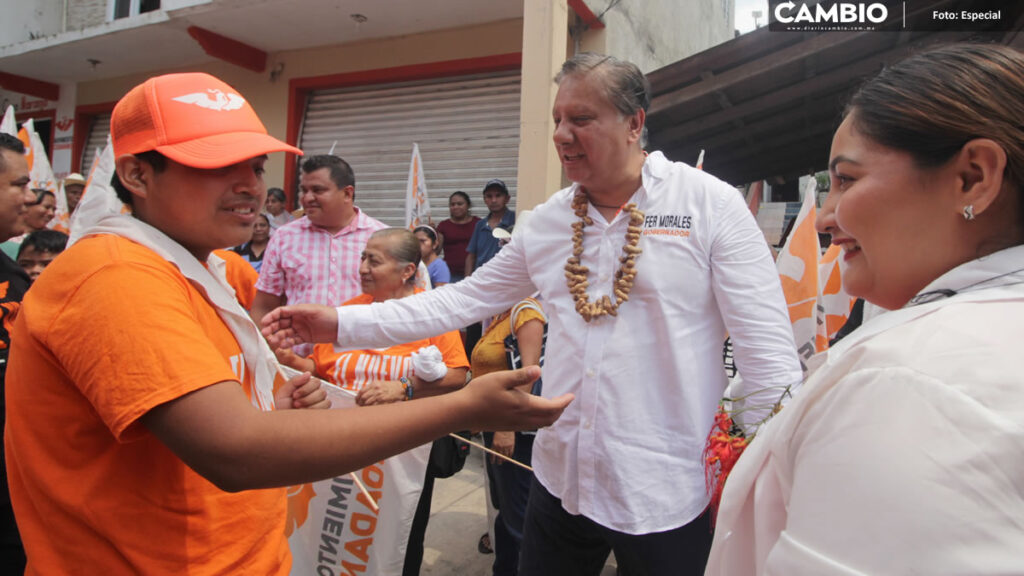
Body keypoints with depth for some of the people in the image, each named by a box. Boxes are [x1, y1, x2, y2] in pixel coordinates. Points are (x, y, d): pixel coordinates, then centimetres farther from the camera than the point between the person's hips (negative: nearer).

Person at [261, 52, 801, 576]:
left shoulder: (711, 204, -9)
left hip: (668, 493, -4)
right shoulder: (547, 221, 5)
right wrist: (342, 323, 1)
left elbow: (767, 347, -9)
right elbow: (466, 298, 7)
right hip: (560, 478, 4)